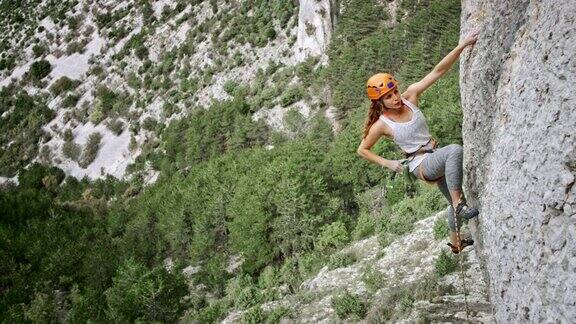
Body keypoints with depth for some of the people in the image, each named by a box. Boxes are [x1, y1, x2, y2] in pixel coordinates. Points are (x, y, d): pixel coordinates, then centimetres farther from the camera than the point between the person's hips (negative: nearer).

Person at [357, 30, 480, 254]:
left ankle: (455, 242, 44)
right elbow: (362, 150, 0)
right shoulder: (381, 125, -14)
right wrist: (387, 163, -8)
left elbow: (438, 71, -11)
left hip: (435, 158, 6)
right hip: (420, 164, -6)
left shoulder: (410, 96, -6)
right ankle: (459, 206, -31)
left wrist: (463, 45, -19)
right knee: (455, 150, -35)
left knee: (455, 201, 20)